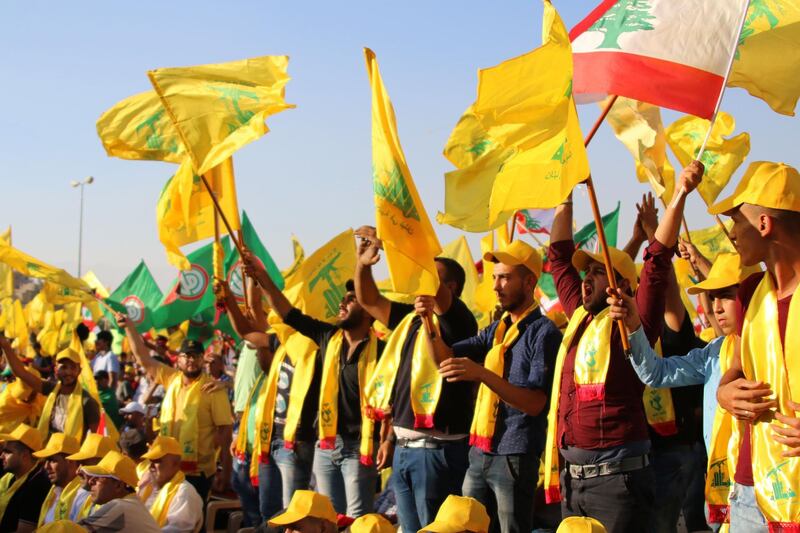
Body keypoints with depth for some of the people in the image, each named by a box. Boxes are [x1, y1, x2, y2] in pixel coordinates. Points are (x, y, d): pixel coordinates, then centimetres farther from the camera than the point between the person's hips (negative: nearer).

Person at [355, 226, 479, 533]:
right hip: (404, 447, 8)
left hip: (437, 449, -8)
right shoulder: (411, 318, 13)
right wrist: (363, 263, 0)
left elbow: (437, 293, -25)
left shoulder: (457, 320, -10)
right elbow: (369, 301, 20)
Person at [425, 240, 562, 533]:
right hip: (480, 451, 7)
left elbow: (535, 404, -18)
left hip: (515, 455, -7)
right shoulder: (497, 329, 13)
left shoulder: (544, 332, -11)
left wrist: (481, 373, -29)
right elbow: (445, 357, 11)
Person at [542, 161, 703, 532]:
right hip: (571, 476, 7)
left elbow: (658, 259, -13)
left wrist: (680, 194, -20)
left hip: (617, 474, -7)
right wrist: (565, 200, 22)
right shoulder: (579, 317, 14)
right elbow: (560, 256, 22)